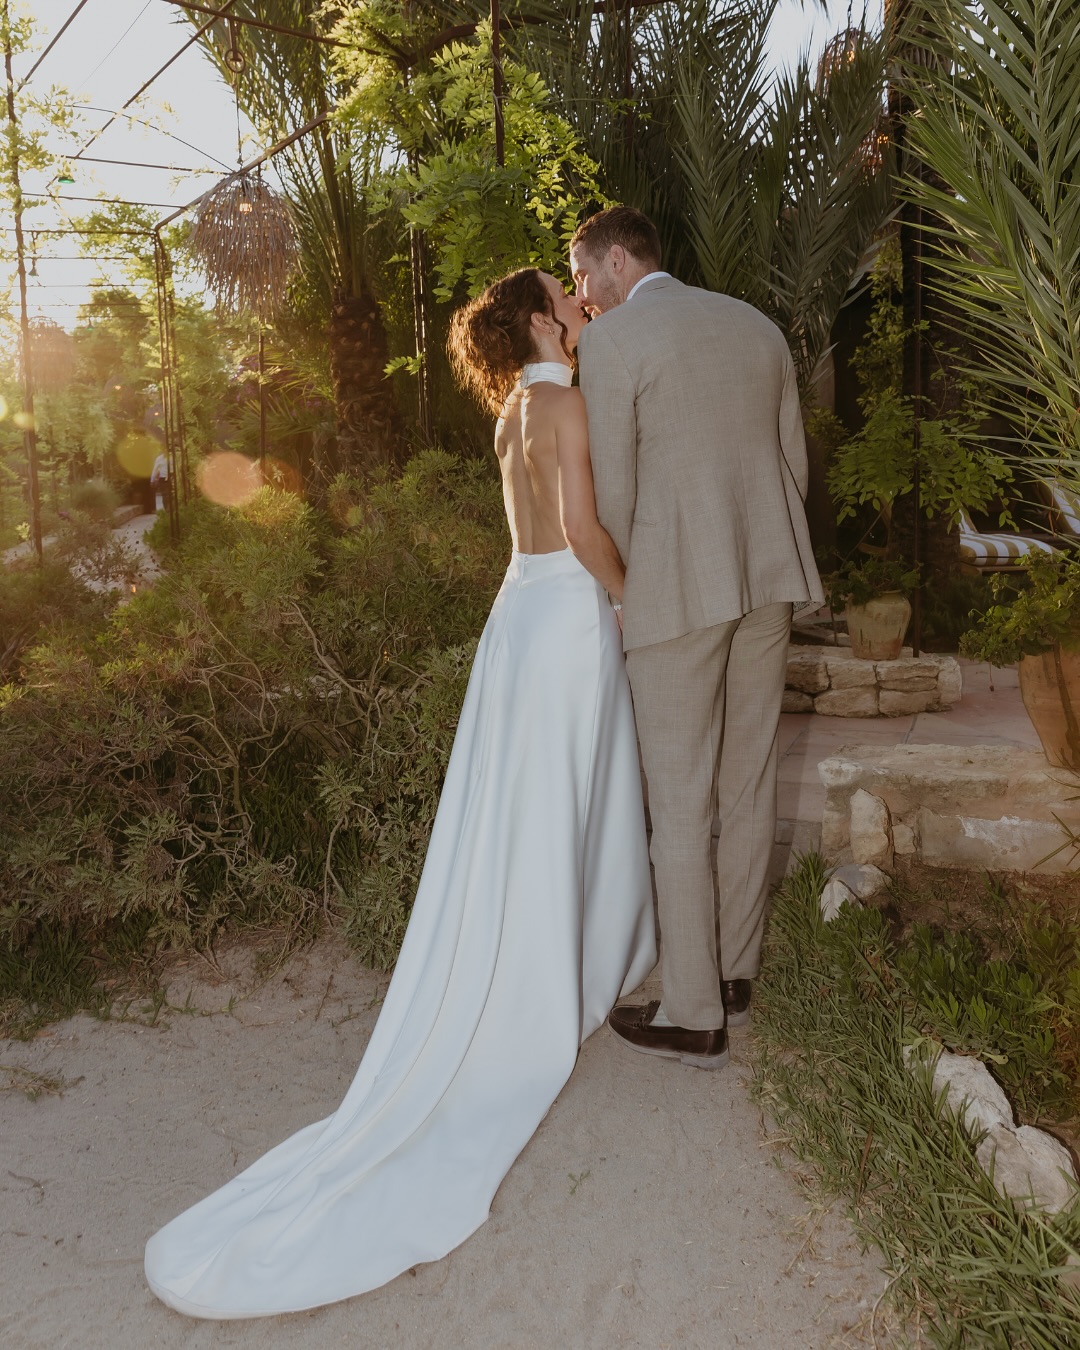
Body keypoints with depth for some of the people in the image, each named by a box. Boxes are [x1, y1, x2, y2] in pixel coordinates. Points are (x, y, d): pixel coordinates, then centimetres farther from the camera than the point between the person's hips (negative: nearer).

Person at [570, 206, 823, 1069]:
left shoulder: (612, 339, -5)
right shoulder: (757, 325, 15)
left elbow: (612, 489, -8)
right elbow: (794, 460, 15)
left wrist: (627, 584, 7)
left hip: (676, 586, -7)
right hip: (768, 577, 7)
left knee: (681, 806, 1)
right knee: (750, 786, 14)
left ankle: (694, 1016, 10)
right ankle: (735, 974, 27)